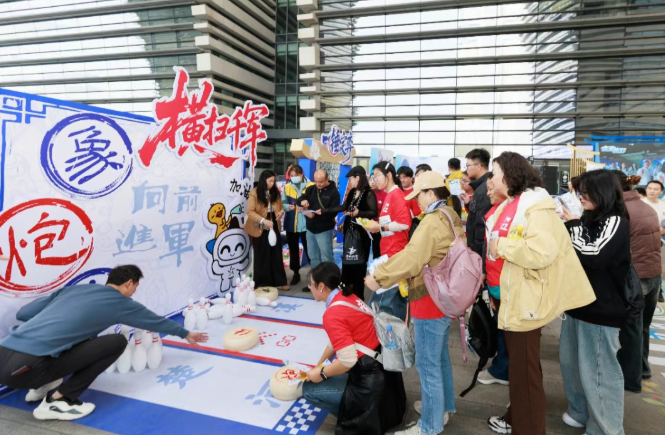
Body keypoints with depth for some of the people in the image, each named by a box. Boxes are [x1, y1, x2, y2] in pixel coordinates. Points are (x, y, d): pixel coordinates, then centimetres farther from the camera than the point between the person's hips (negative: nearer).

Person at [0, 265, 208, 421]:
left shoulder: (74, 288, 19)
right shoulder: (120, 303, 5)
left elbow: (22, 313, 18)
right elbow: (157, 321, 21)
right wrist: (185, 334, 39)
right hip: (24, 367, -8)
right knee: (117, 341, -2)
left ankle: (43, 386, 22)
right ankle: (57, 401, 1)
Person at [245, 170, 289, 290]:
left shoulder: (275, 192, 5)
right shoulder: (254, 193, -12)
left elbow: (280, 206, 15)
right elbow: (250, 212, -17)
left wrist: (281, 211, -9)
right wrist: (263, 220, -30)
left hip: (274, 227, 5)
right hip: (261, 229, -5)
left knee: (277, 255, 8)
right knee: (262, 257, 6)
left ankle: (279, 282, 17)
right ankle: (262, 284, 16)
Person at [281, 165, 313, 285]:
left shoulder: (311, 186, -6)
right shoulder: (287, 187, 5)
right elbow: (282, 204, 3)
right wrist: (288, 207, -17)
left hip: (306, 224, -4)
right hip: (291, 224, 4)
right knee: (293, 249, 14)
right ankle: (296, 273, 29)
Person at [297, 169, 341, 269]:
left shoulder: (333, 192, -7)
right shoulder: (310, 189, 8)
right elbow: (298, 201, 5)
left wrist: (323, 212, -33)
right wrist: (302, 201, -19)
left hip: (324, 230, -5)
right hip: (310, 228, 6)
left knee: (326, 258, -1)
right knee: (313, 257, 16)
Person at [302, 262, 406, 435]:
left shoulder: (332, 314, -22)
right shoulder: (348, 297, 5)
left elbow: (347, 360, -26)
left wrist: (321, 374, -8)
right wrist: (319, 364, 27)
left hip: (370, 382, -9)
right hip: (383, 366, 9)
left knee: (309, 389, 1)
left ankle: (357, 417, 5)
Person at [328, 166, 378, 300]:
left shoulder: (369, 194, -11)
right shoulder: (352, 193, 13)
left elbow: (374, 213, -17)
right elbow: (343, 207, 22)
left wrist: (359, 213, -29)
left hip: (361, 233, -8)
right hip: (349, 231, 8)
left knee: (359, 263, -2)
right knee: (347, 261, 10)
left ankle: (358, 295, 8)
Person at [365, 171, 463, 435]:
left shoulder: (433, 220, -20)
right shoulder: (451, 216, 10)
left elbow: (412, 257, -28)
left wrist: (380, 277, -24)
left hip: (431, 298, -10)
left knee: (427, 362, 1)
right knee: (440, 355, 22)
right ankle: (443, 407, 38)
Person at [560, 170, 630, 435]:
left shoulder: (615, 222, -11)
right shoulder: (589, 220, 11)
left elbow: (594, 254, -24)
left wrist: (574, 224, -13)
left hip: (600, 309, -8)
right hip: (579, 303, 8)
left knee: (598, 370, 0)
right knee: (571, 362, 16)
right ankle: (581, 412, 34)